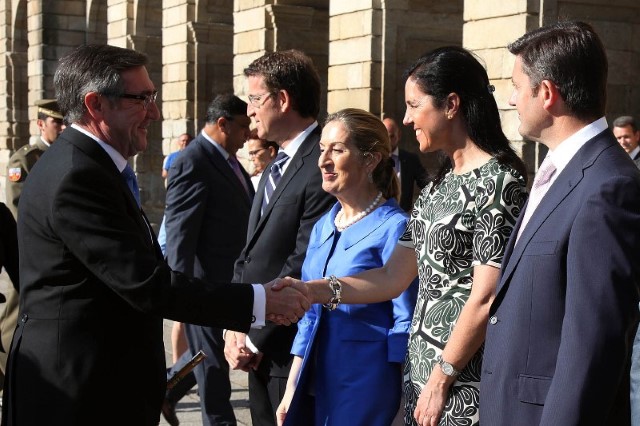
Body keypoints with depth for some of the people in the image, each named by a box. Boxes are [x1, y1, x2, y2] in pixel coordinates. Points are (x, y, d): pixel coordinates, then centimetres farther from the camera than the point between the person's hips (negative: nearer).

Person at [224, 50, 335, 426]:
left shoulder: (321, 167, -17)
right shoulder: (276, 169, 16)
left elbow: (304, 267, -21)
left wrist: (255, 338, -14)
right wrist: (236, 328, 3)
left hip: (292, 351, -9)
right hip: (259, 352, 9)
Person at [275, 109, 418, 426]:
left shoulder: (393, 227, -11)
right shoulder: (322, 227, 10)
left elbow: (405, 326, -12)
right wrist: (291, 391, 12)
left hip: (368, 390, -7)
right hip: (316, 387, 7)